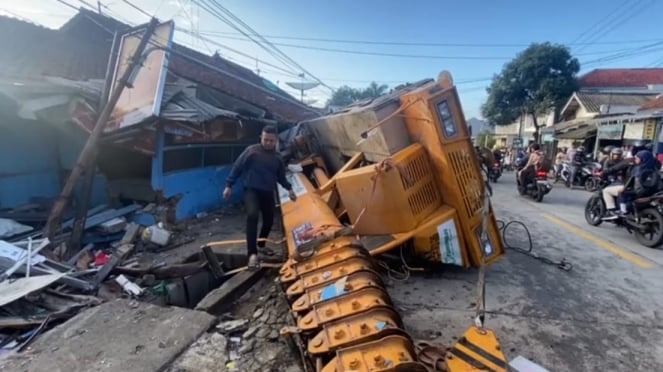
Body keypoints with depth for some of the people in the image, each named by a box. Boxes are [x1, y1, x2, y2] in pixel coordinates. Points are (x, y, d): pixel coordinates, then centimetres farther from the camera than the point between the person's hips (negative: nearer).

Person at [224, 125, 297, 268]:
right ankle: (252, 253, -27)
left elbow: (281, 177, 18)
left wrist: (289, 189, 7)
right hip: (251, 190, -5)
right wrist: (229, 185, -3)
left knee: (269, 221, 11)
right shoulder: (251, 151, -7)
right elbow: (237, 168, -2)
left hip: (268, 193, 5)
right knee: (252, 215, -28)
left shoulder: (278, 158, 6)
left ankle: (261, 245, 38)